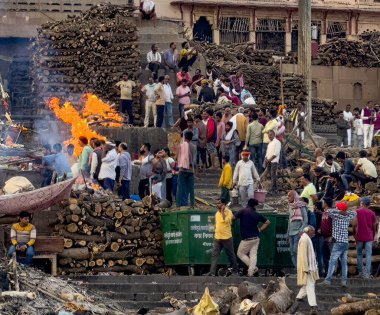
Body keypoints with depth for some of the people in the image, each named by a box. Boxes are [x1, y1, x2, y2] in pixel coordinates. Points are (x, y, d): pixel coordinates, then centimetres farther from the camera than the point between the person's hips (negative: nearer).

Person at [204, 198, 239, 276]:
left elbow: (226, 220, -26)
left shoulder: (228, 212, -9)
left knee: (231, 255, 7)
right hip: (217, 238, 6)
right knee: (214, 255, -3)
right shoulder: (217, 213, 12)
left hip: (226, 238, -6)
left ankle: (235, 271, 19)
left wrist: (222, 211, -20)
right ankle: (212, 272, -7)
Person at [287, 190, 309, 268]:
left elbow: (305, 220, -7)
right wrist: (288, 233, 17)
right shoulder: (290, 207, 19)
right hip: (291, 232, 7)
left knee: (296, 250, -17)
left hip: (298, 232, -7)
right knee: (292, 253, 2)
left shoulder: (301, 206, -1)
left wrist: (301, 230, -18)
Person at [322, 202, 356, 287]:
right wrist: (345, 212, 16)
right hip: (346, 243, 6)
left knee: (332, 261, -5)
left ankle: (328, 280, -8)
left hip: (338, 243, -6)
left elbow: (329, 211, -20)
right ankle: (344, 281, 2)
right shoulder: (347, 218, 10)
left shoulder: (336, 217, -7)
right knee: (344, 262, 6)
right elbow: (354, 213, 29)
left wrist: (339, 211, -5)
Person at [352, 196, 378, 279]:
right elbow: (375, 226, 5)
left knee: (359, 254, 12)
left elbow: (354, 224, -8)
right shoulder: (372, 213, 2)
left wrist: (354, 234, 5)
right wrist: (373, 236, 18)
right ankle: (367, 273, -8)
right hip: (369, 237, 1)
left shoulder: (357, 212, -4)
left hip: (360, 237, -1)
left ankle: (360, 272, 12)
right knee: (368, 255, 0)